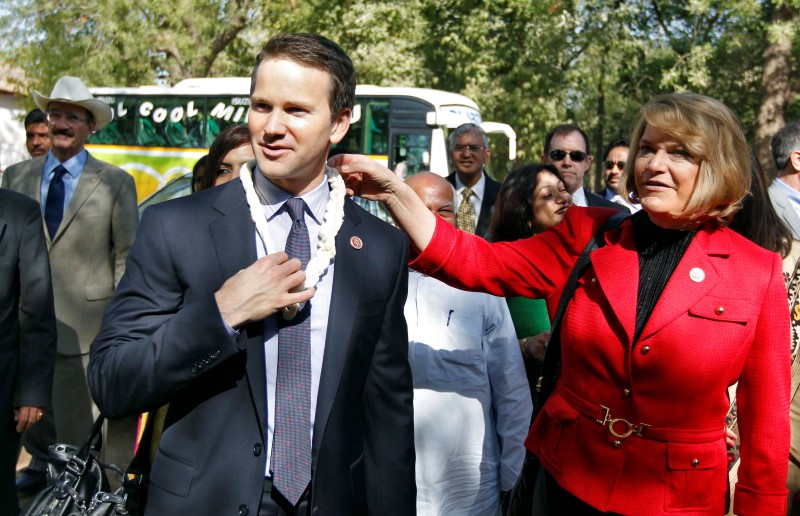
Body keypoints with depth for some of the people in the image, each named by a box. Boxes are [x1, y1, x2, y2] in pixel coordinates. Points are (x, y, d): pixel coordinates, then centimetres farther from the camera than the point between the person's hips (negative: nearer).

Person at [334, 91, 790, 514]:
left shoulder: (759, 274, -8)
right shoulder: (587, 236, -3)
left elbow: (765, 419, -4)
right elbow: (477, 265, -11)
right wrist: (393, 192, -20)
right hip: (570, 479, 2)